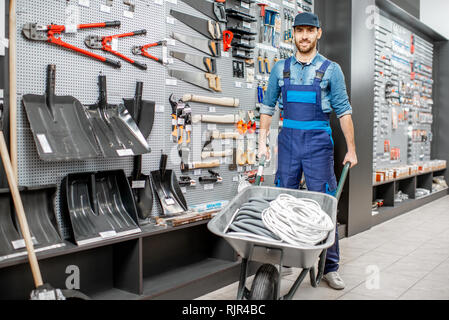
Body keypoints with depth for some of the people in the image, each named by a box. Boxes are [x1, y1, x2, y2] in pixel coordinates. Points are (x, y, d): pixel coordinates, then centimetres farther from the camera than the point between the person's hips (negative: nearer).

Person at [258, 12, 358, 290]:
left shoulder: (331, 69, 2)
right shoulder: (281, 68, 9)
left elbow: (344, 111, 2)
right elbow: (268, 106, 14)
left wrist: (351, 150, -1)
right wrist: (263, 141, 6)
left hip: (319, 142, -2)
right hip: (288, 141, 3)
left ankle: (330, 267, 9)